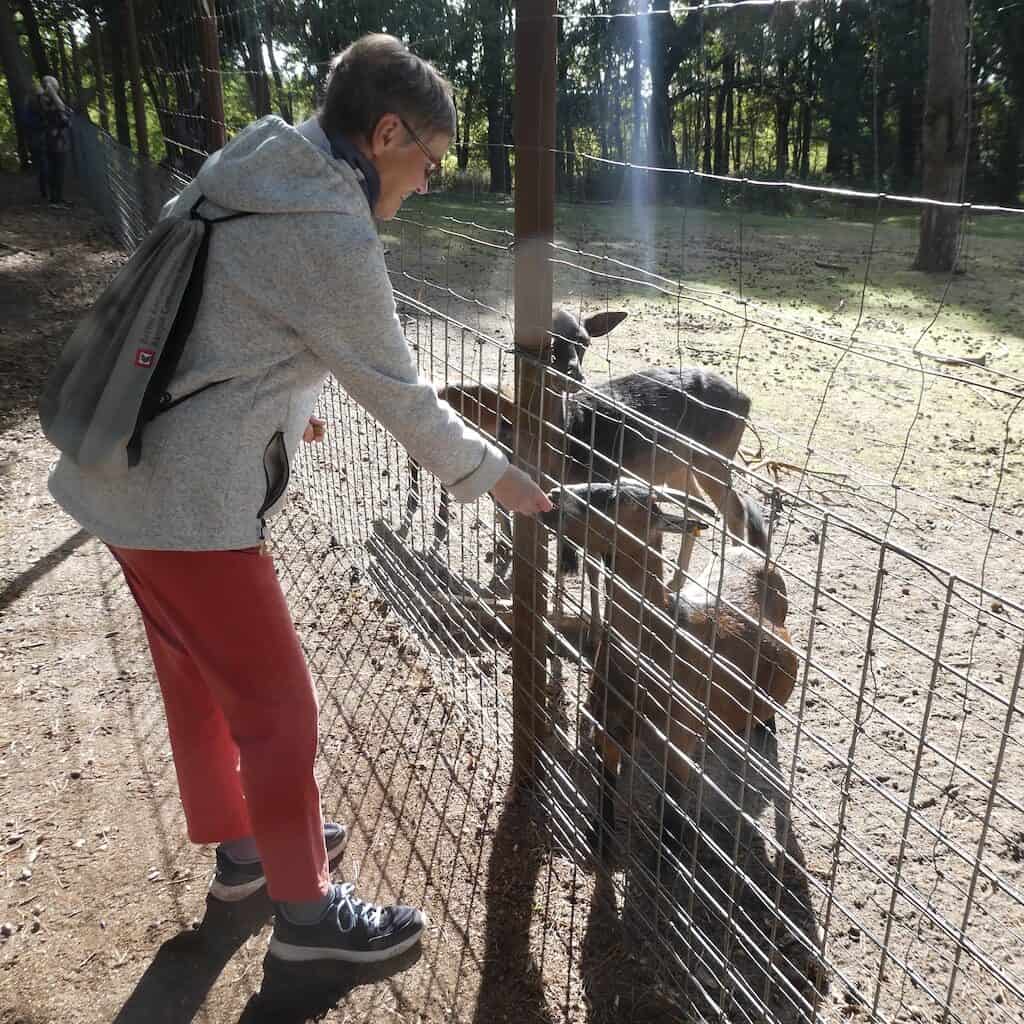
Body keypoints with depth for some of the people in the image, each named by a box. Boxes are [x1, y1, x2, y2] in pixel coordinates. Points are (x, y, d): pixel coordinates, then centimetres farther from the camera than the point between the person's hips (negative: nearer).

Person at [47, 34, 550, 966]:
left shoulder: (241, 176, 8)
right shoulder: (334, 239, -18)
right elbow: (400, 395, -11)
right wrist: (496, 477, 3)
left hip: (123, 474, 10)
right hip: (191, 503, -10)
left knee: (195, 679, 22)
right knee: (276, 706, 5)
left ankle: (240, 845, 43)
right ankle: (306, 907, 25)